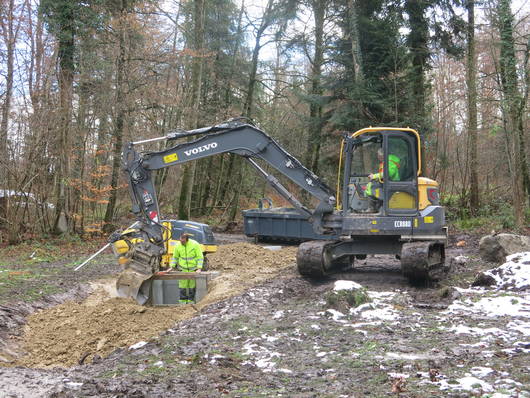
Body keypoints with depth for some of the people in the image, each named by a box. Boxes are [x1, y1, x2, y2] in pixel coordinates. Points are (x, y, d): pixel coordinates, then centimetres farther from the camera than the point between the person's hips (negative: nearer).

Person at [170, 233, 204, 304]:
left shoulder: (195, 244, -16)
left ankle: (191, 300, 16)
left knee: (192, 285, 4)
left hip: (193, 269, -1)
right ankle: (182, 301, 8)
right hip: (183, 269, 1)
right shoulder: (178, 245, -9)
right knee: (182, 285, -3)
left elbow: (200, 257, -10)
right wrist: (171, 267, -3)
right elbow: (175, 257, 6)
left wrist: (199, 268, -17)